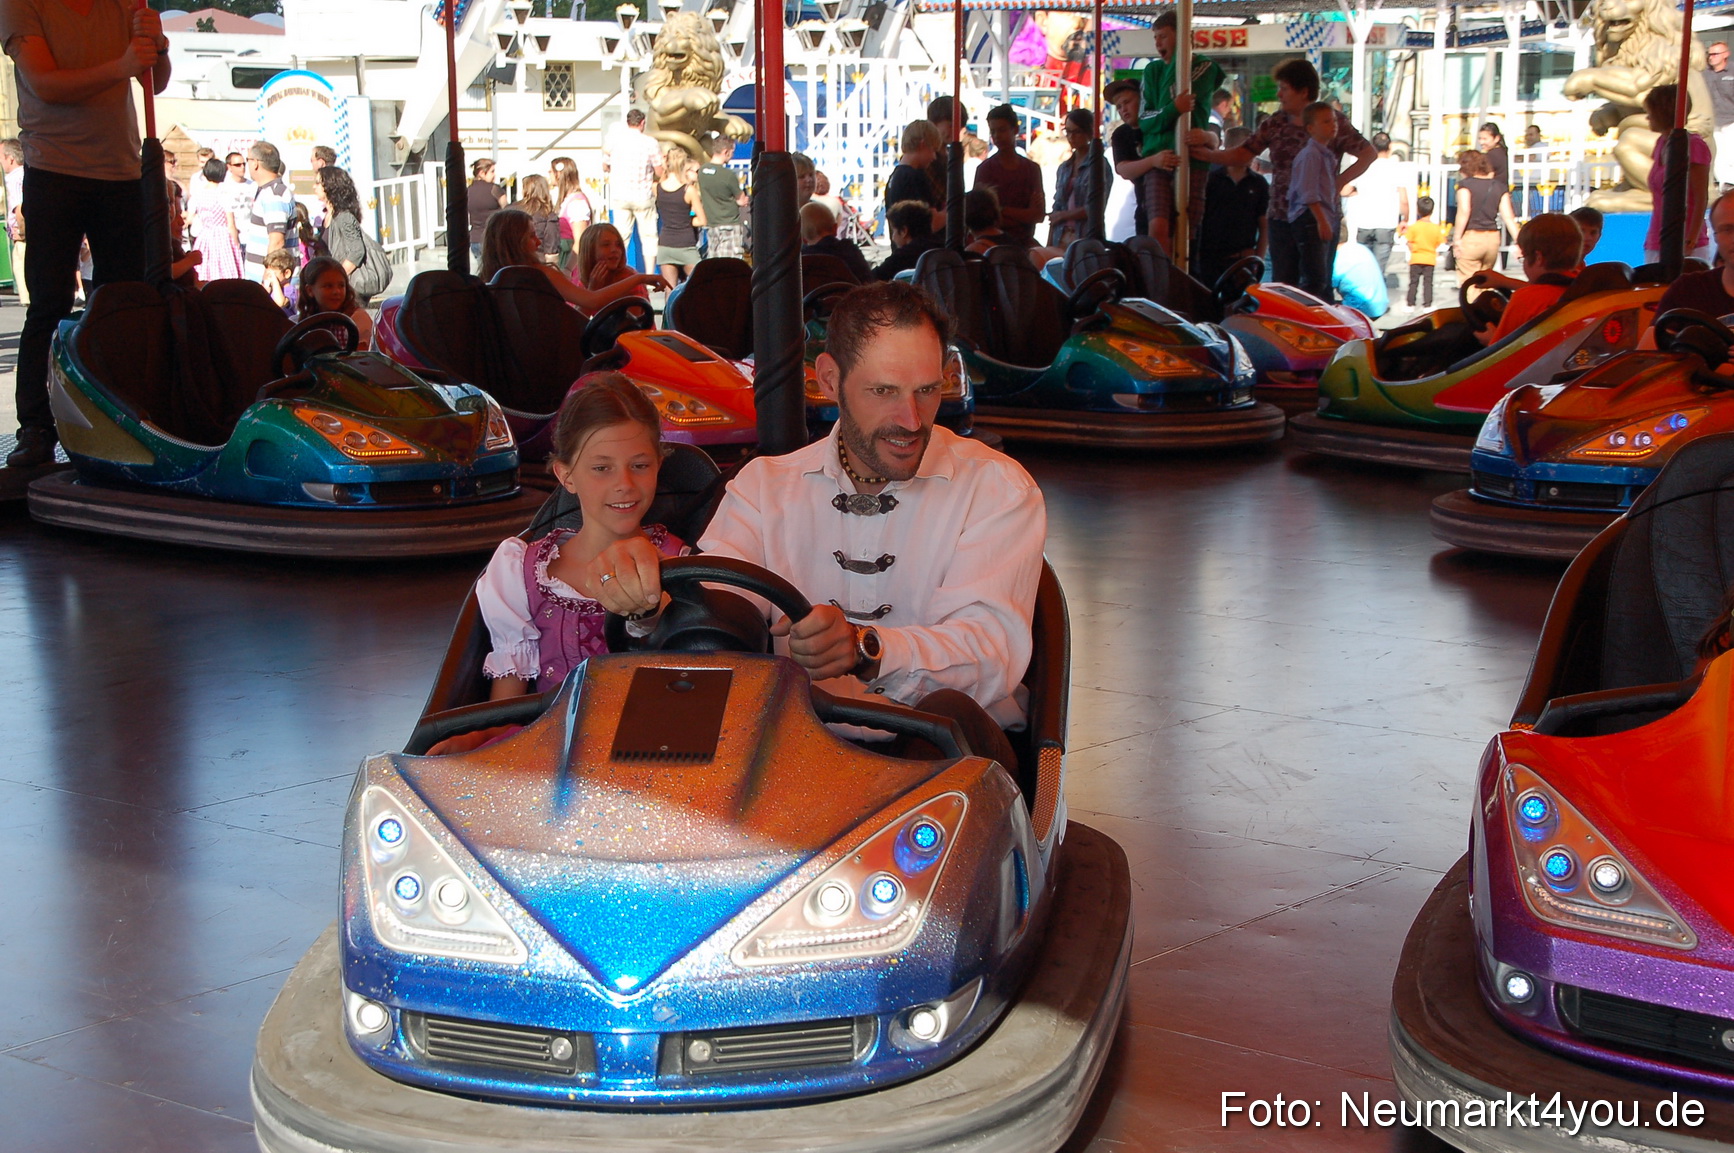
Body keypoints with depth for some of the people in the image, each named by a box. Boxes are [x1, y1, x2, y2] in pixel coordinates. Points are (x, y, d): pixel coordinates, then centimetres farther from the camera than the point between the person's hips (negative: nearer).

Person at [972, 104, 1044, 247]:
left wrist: (1003, 210, -7)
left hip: (1025, 242, 3)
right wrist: (1025, 214, -4)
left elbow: (1039, 214, 3)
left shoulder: (1032, 168, 10)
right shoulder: (985, 168, 1)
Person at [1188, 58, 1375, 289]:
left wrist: (1339, 182, -11)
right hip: (1281, 218, 5)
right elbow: (1243, 154, 11)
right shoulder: (1275, 123, 10)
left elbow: (1369, 153, -5)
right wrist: (1209, 154, -2)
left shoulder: (1332, 122, -4)